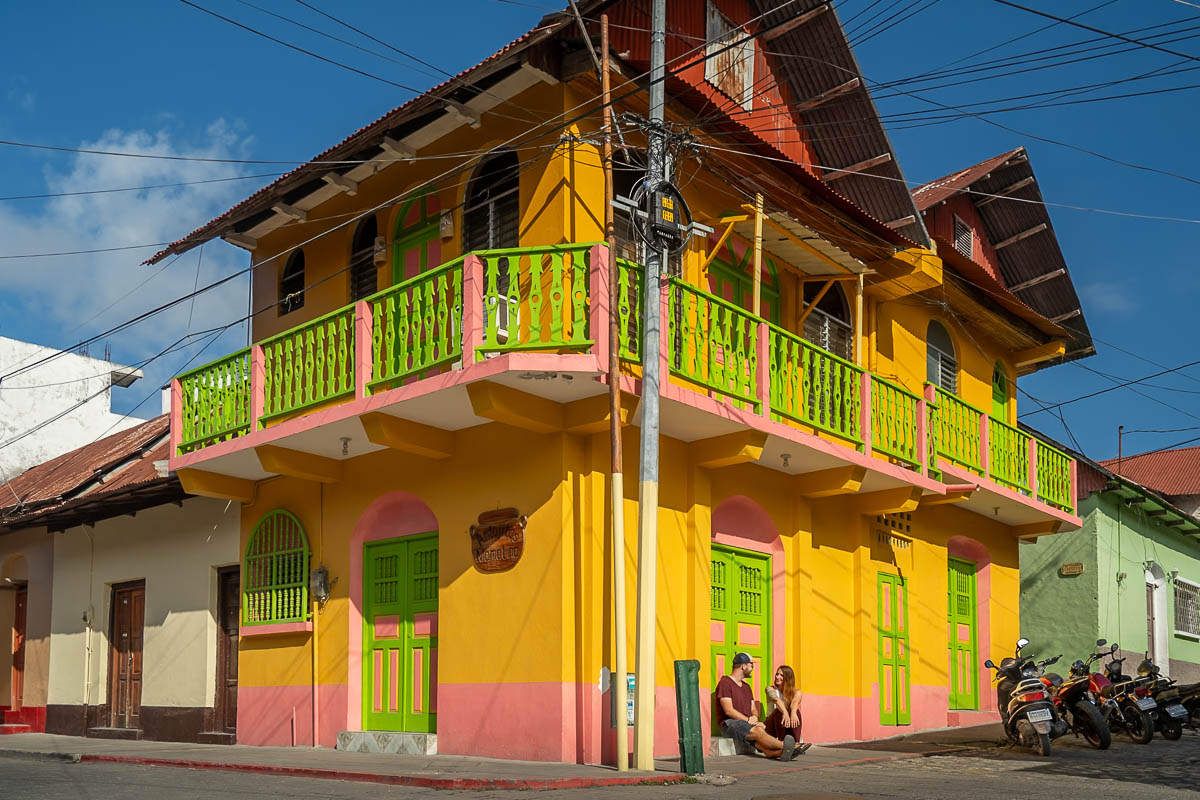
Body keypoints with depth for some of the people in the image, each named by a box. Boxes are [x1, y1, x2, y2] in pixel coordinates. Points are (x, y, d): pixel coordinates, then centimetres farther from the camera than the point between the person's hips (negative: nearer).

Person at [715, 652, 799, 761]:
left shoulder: (747, 687, 25)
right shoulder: (725, 683, -3)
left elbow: (753, 710, 21)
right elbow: (728, 711, -12)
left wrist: (754, 718, -3)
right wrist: (749, 720, -14)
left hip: (747, 723, 6)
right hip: (729, 724, -6)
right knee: (757, 731, -34)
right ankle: (784, 746, -48)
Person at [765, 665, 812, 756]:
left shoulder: (795, 693, 8)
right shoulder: (770, 689, 4)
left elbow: (795, 702, -17)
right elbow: (776, 700, -18)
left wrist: (793, 712, -42)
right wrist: (785, 712, -41)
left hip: (788, 728, 1)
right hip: (771, 726, -1)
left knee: (795, 712, -27)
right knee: (779, 712, -31)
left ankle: (796, 743, -42)